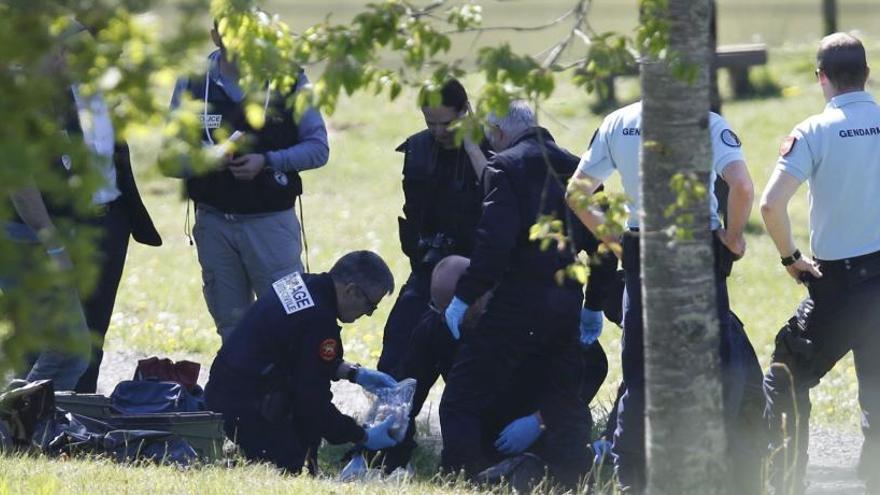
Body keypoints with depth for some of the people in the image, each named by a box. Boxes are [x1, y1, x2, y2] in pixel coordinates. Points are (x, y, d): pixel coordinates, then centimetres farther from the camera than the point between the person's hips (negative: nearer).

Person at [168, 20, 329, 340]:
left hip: (272, 221, -2)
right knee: (232, 328, 8)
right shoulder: (192, 83, 3)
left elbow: (318, 148, 0)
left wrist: (267, 162, -16)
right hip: (214, 225, 2)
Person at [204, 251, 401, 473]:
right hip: (244, 409, -10)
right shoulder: (319, 321, -22)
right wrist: (364, 437, -7)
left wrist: (355, 373, 19)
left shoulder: (300, 282, 7)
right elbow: (314, 402, -17)